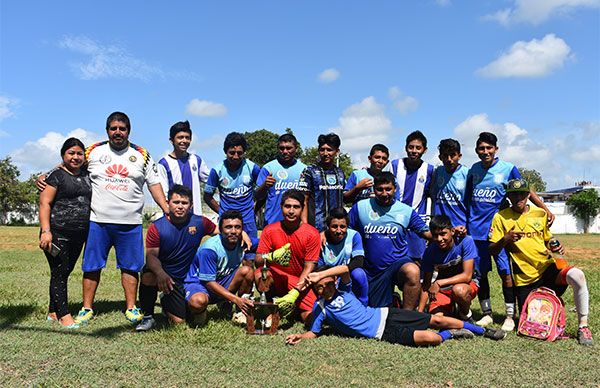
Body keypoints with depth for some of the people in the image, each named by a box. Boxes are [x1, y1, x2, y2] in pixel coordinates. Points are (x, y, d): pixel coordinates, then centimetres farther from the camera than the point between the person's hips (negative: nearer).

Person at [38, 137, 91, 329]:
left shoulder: (86, 175, 14)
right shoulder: (57, 176, -3)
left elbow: (89, 201, 25)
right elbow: (44, 204, -8)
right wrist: (45, 231, -16)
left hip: (79, 234, 6)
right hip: (58, 233, -6)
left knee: (65, 272, 12)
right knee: (59, 273, -2)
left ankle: (53, 312, 23)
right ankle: (64, 315, 4)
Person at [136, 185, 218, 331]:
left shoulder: (200, 222, -4)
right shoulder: (156, 227, -12)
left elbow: (219, 232, 13)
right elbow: (151, 255, -19)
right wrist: (160, 273, -41)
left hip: (185, 279, 2)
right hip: (163, 275, -2)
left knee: (178, 321, -3)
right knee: (148, 276, -38)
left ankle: (166, 302, 36)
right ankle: (147, 316, -9)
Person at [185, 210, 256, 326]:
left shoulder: (243, 242, -10)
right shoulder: (209, 249, -26)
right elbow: (209, 282, -24)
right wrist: (236, 299, -29)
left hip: (224, 282, 5)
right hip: (199, 282, -5)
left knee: (247, 271, -23)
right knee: (198, 301, -41)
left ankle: (242, 312, -5)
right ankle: (199, 311, -1)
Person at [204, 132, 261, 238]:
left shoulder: (252, 168, -5)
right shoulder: (217, 170, -5)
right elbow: (208, 196, 6)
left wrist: (255, 208, 4)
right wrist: (221, 212, 1)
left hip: (248, 221, 0)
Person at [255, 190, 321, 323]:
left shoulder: (312, 234, -11)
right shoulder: (270, 230, -6)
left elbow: (308, 268, -13)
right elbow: (258, 261, -10)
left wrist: (294, 293, -25)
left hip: (300, 282, 0)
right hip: (276, 277, 1)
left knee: (310, 317, -20)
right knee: (260, 275, -32)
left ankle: (292, 305, 14)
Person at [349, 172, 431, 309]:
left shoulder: (406, 210, 0)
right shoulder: (360, 207, 0)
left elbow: (426, 232, 1)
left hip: (399, 263, -2)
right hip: (372, 270, 2)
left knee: (412, 271, -37)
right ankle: (391, 300, 44)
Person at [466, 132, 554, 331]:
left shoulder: (508, 168, -1)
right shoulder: (473, 170, 8)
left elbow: (526, 191, 6)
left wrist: (545, 209, -4)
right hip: (475, 230, 3)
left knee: (506, 273, -5)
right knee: (479, 274, 7)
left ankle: (510, 316, 7)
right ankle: (487, 314, 21)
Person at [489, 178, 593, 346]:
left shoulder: (540, 213, 6)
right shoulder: (500, 217, -3)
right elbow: (492, 250, -4)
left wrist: (556, 248, -4)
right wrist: (505, 240, -24)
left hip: (547, 267, 1)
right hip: (524, 277, -1)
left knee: (577, 276, -31)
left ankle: (583, 327, -16)